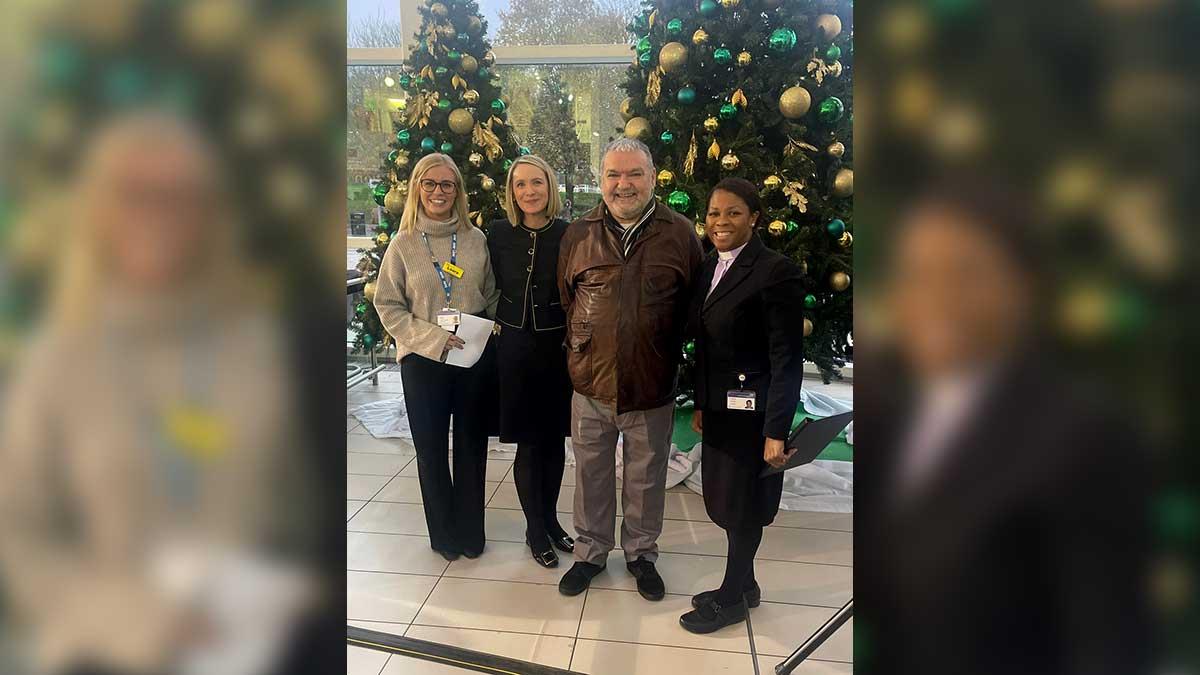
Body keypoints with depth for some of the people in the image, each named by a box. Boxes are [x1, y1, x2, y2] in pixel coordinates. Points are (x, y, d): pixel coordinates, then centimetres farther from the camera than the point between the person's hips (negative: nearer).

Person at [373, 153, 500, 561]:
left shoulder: (476, 239, 2)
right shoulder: (403, 244, -2)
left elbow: (492, 295, 10)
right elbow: (387, 305, -3)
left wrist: (488, 334, -5)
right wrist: (432, 338, -13)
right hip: (423, 360, -1)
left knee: (472, 445, 11)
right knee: (432, 449, 10)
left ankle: (470, 531, 28)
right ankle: (443, 533, 29)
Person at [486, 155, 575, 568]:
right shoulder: (498, 235, -2)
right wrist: (500, 322, -1)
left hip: (559, 348, 1)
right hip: (516, 349, -1)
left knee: (555, 438, 12)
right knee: (529, 443, 6)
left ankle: (550, 519, 32)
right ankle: (535, 530, 23)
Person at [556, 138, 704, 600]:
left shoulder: (680, 235, -4)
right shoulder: (577, 235, 1)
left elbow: (695, 309, 1)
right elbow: (564, 301, 10)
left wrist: (677, 362, 1)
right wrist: (579, 354, 7)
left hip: (653, 387, -1)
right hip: (591, 385, 2)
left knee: (646, 479, 16)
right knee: (591, 475, 16)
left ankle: (641, 553, 38)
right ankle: (591, 552, 38)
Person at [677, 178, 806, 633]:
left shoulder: (775, 271, -17)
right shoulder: (710, 268, 7)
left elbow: (786, 358, -18)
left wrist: (776, 431, -20)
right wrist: (701, 404, 15)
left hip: (751, 409, -7)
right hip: (719, 407, 8)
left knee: (741, 505, 8)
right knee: (724, 500, 17)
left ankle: (732, 599, 27)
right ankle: (743, 584, 37)